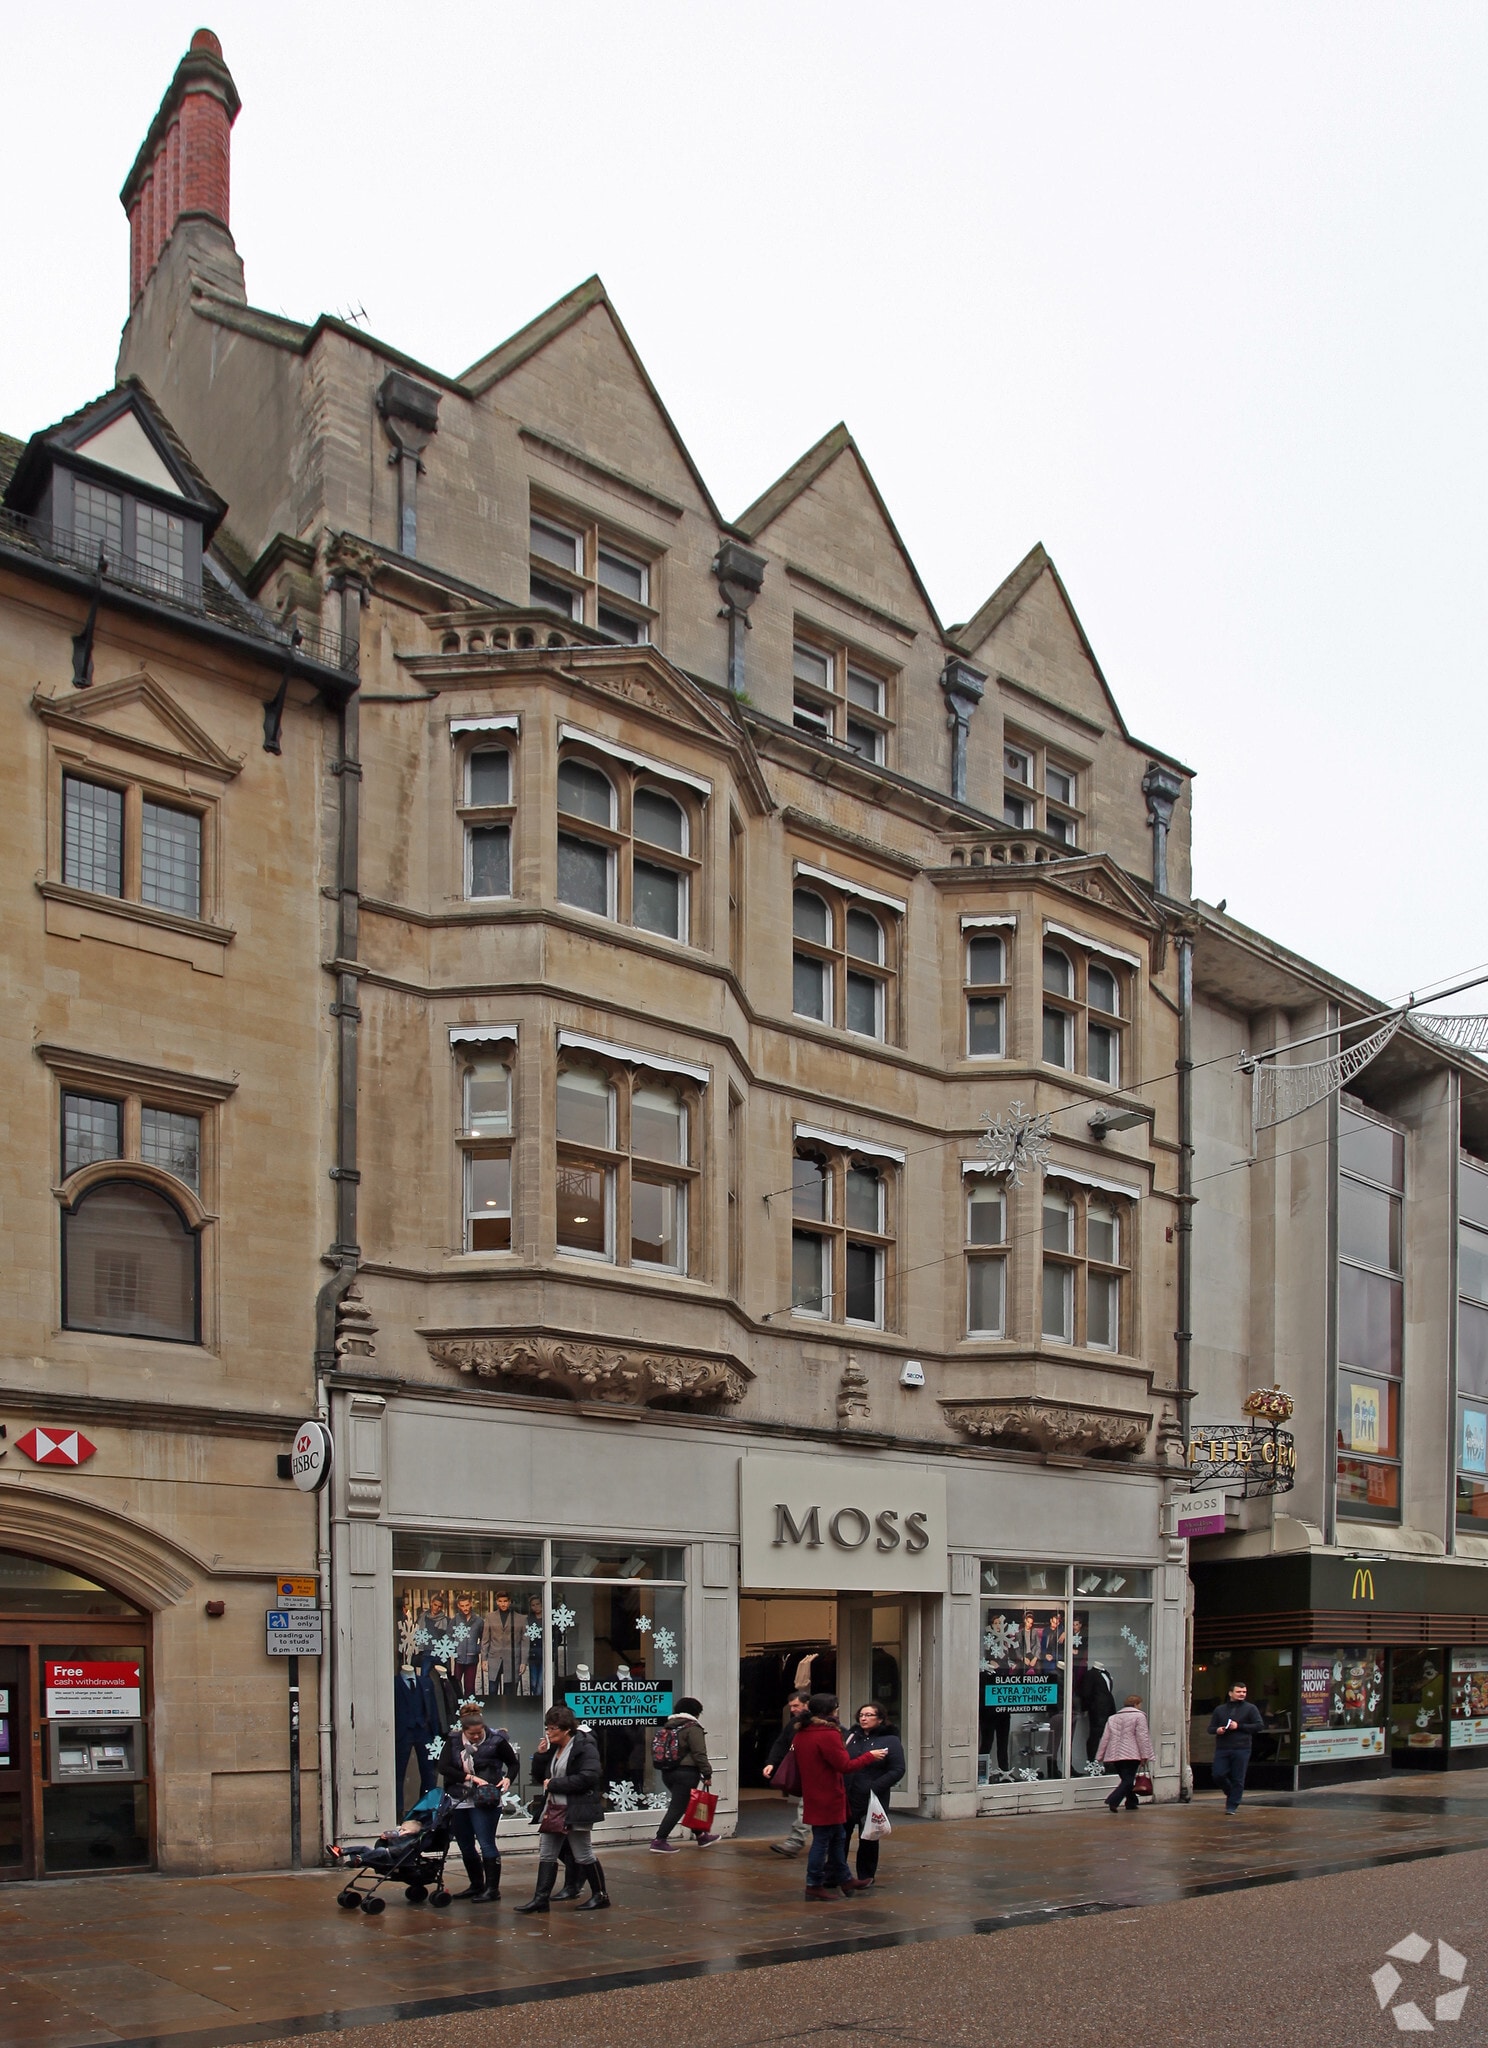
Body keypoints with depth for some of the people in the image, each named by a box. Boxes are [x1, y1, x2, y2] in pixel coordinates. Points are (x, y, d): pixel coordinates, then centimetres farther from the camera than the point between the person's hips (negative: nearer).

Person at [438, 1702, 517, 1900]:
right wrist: (470, 1777, -20)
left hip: (484, 1801, -5)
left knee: (486, 1844, -9)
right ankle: (476, 1886, 26)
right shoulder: (454, 1741, 0)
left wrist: (508, 1778, -14)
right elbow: (443, 1767, -11)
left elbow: (513, 1763, 7)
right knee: (466, 1847, 12)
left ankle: (492, 1888, -3)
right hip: (459, 1801, 5)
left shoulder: (496, 1741, -7)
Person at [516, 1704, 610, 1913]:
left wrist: (554, 1784, -20)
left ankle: (600, 1895, 16)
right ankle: (541, 1898, 7)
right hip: (554, 1808, 8)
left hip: (577, 1809, -8)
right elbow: (540, 1778, 18)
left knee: (583, 1854, 2)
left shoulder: (585, 1746, -14)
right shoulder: (552, 1748, 11)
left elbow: (588, 1777, -26)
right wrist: (540, 1755, -1)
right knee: (546, 1854, 5)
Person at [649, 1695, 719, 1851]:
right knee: (677, 1808, -5)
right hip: (686, 1773, -8)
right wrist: (707, 1774, -10)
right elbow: (699, 1754, -15)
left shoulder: (670, 1726, 14)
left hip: (667, 1772, 8)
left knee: (690, 1805, 18)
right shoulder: (693, 1728, -10)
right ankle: (659, 1841, -9)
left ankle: (701, 1837, 27)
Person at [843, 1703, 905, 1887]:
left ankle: (866, 1875, 23)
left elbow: (897, 1770, -8)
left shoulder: (890, 1740, -1)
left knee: (868, 1838, 8)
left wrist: (875, 1787, -17)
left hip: (872, 1799, -3)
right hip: (847, 1796, 3)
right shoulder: (852, 1737, 12)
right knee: (840, 1836, 2)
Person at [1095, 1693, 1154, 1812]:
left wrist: (1099, 1757, 16)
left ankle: (1131, 1803, 21)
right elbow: (1142, 1737, -8)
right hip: (1131, 1755, -6)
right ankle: (1113, 1801, -22)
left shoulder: (1113, 1718, 18)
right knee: (1128, 1781, -7)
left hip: (1114, 1756, 6)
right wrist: (1144, 1756, -8)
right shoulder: (1139, 1716, 1)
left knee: (1126, 1780, 18)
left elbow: (1105, 1738, 15)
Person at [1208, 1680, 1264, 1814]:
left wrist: (1239, 1726, -9)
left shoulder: (1250, 1708, 7)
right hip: (1222, 1749, 3)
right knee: (1217, 1775, -6)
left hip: (1241, 1749, -3)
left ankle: (1232, 1806, 8)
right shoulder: (1220, 1709, 17)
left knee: (1237, 1779, -3)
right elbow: (1210, 1728, 19)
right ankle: (1231, 1793, 22)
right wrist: (1217, 1730, -6)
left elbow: (1259, 1726, -2)